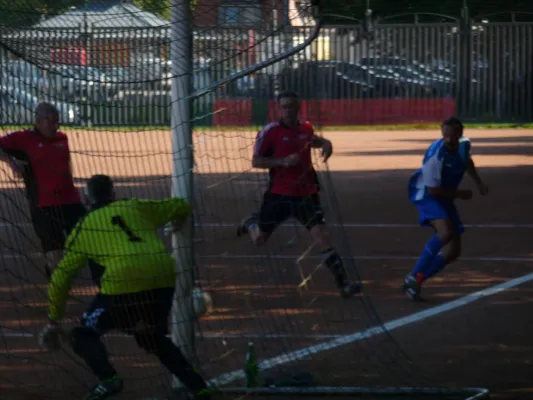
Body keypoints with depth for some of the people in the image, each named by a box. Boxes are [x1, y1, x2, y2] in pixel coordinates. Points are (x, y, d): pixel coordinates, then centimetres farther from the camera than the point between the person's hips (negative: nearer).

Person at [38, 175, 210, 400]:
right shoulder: (137, 207, 23)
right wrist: (178, 222, 55)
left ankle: (108, 379, -14)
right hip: (163, 281, 4)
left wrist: (54, 323, 29)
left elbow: (61, 278, 19)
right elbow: (180, 207, 30)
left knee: (83, 335, 13)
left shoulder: (84, 227, 17)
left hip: (124, 286, -4)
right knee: (153, 338, 29)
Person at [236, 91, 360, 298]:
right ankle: (251, 221, 50)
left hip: (306, 193, 2)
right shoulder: (270, 131, -9)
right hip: (278, 195, -2)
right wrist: (283, 161, -23)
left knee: (321, 234, -14)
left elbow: (314, 140, 30)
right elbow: (256, 161, -10)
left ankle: (343, 283, -18)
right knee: (259, 239, 13)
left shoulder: (306, 129, 6)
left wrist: (325, 143, 7)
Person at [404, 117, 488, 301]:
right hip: (427, 195, -8)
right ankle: (414, 276, -27)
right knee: (446, 232, -34)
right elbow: (433, 189, -24)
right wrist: (459, 194, -14)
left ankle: (416, 280, 8)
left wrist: (478, 183, 13)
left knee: (453, 251, 1)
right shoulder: (436, 156, -29)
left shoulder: (464, 144, -4)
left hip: (445, 198, 8)